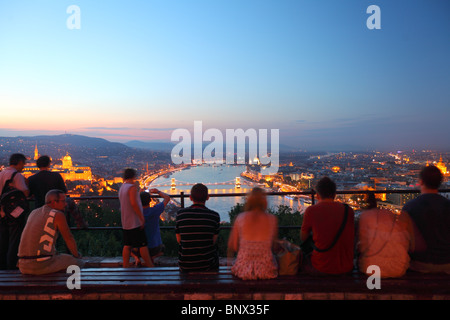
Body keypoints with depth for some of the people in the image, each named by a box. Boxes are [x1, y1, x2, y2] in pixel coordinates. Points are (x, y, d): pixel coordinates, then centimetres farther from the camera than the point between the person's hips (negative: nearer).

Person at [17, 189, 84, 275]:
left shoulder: (33, 213, 15)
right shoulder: (58, 215, -8)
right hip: (42, 265, -8)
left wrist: (55, 252, 34)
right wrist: (76, 255, 16)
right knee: (79, 263, 8)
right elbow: (69, 239, -1)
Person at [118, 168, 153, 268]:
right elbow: (134, 203, -22)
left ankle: (125, 266, 14)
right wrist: (142, 218, -18)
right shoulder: (132, 187, -13)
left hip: (125, 223, 9)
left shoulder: (121, 188, 14)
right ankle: (150, 265, 7)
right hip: (135, 222, -8)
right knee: (143, 245, -1)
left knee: (127, 245, 11)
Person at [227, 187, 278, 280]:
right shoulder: (272, 219, -7)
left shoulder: (240, 218, -8)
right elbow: (273, 245, 5)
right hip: (266, 271, -1)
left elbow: (232, 246, -2)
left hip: (243, 270, 1)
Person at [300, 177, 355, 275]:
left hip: (321, 269, -4)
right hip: (346, 268, 4)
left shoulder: (311, 210, -10)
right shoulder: (349, 211, -1)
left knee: (302, 258, 25)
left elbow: (303, 238, 4)